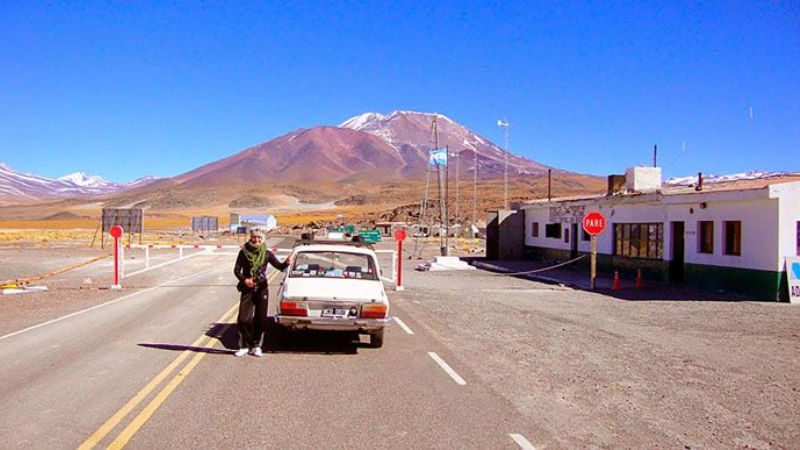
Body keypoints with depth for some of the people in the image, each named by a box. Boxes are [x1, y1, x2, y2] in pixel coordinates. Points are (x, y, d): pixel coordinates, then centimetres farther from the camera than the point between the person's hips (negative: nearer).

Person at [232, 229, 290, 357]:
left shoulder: (267, 254, 1)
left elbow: (279, 266, -7)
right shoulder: (244, 252, -1)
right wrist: (244, 279, -18)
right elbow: (236, 270, 0)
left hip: (262, 289, 1)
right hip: (247, 289, -1)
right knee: (244, 318, -2)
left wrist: (286, 263, -29)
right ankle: (244, 346, 12)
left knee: (260, 319, 4)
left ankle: (256, 346, 16)